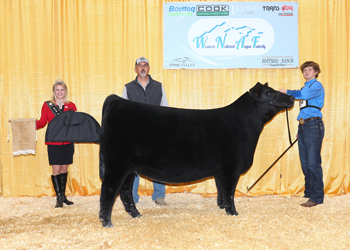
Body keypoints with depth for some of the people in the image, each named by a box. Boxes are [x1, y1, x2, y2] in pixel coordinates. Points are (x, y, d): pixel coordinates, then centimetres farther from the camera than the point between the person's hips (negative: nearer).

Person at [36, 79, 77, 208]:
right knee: (56, 169, -5)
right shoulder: (47, 105, 4)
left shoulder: (71, 106, 8)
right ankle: (59, 198, 3)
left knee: (64, 168, 10)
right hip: (53, 143, -2)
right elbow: (42, 122, 1)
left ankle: (63, 195, 22)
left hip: (68, 142, 2)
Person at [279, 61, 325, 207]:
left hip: (313, 126, -9)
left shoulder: (316, 85, -5)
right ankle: (309, 192, 20)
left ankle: (317, 197, -5)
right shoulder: (306, 87, 21)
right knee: (305, 163, 11)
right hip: (303, 126, 9)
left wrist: (287, 91, -16)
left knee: (313, 163, -9)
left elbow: (303, 95, -27)